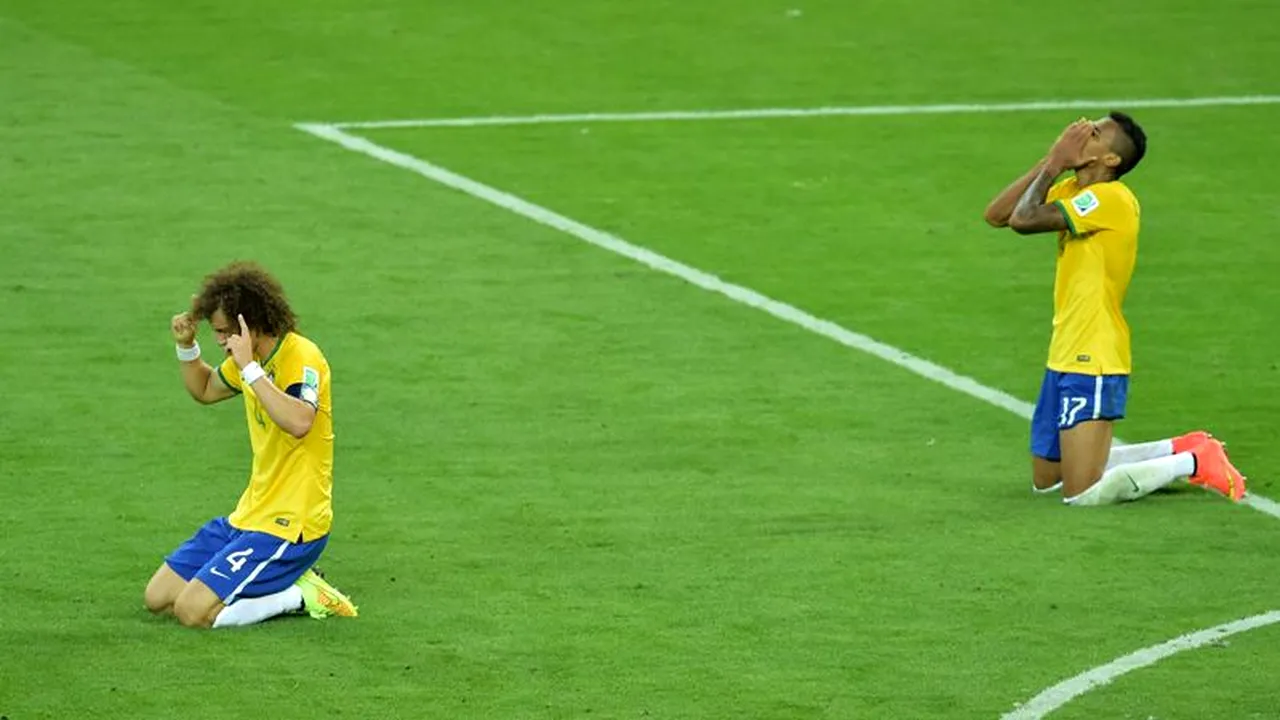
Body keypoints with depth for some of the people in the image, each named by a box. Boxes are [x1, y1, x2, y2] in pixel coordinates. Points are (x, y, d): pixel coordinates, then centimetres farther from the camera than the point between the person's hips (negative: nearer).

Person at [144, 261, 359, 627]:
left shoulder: (302, 357, -19)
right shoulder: (252, 359, 7)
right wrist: (187, 346, 10)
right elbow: (205, 390, 28)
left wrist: (250, 368, -37)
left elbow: (298, 423, -40)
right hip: (250, 514, 10)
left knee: (193, 611, -19)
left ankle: (301, 594, -2)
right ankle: (280, 587, 11)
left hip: (290, 525, -10)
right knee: (157, 597, 8)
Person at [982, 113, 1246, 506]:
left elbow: (1024, 220, -26)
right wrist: (1051, 161, 0)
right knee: (1046, 480, 18)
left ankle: (1193, 462, 1)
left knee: (1082, 493, -13)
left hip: (1091, 365, -10)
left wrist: (1055, 165, -11)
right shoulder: (1072, 190, 9)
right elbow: (997, 215, 5)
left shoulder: (1109, 198, -19)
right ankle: (1178, 450, 21)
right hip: (1066, 358, 10)